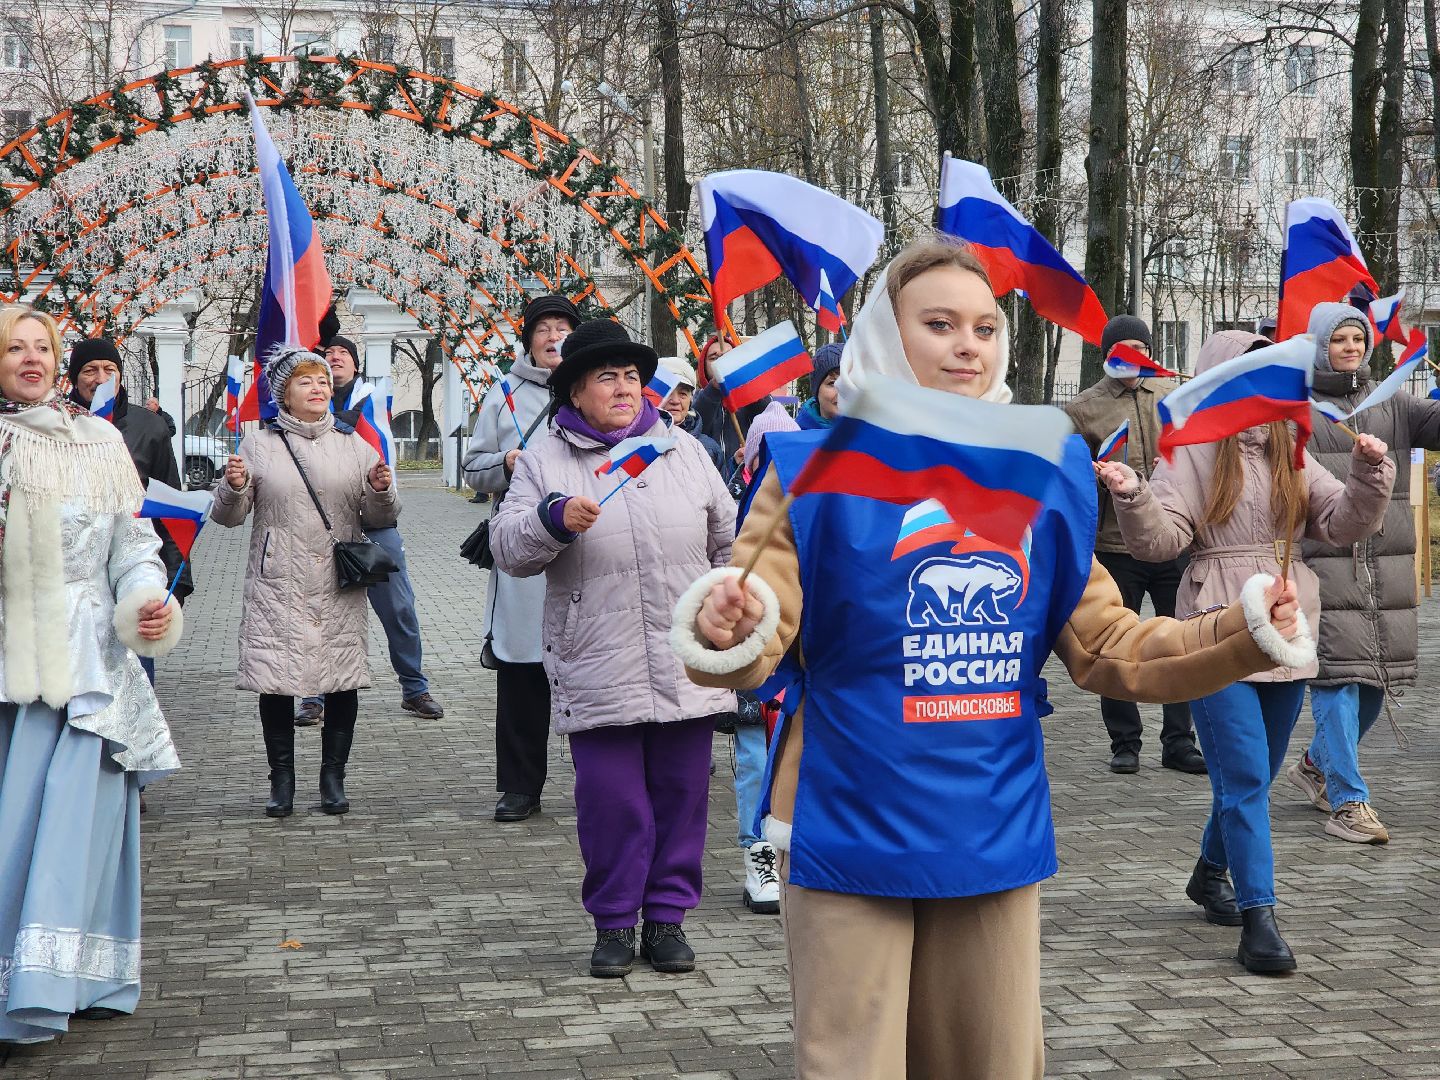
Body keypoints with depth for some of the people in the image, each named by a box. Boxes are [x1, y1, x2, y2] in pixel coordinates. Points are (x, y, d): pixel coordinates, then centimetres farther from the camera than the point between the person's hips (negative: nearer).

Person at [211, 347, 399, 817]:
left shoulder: (354, 445, 10)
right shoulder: (258, 445, 6)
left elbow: (379, 520, 10)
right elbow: (228, 516, 6)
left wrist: (381, 491, -10)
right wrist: (234, 487, -14)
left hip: (340, 587, 1)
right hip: (277, 585, -1)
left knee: (343, 681, 2)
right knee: (275, 681, -2)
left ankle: (333, 778, 15)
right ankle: (281, 780, 11)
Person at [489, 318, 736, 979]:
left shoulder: (683, 449, 12)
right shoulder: (543, 461, 4)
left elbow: (728, 539, 19)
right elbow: (508, 550, -4)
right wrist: (555, 518, -21)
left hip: (687, 668, 3)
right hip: (598, 671, -2)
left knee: (681, 793, 6)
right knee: (611, 800, -1)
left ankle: (668, 916, 19)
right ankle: (614, 922, 14)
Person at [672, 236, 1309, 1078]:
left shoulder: (1047, 476, 3)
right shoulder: (818, 471, -8)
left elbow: (1108, 646, 6)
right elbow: (758, 643, -12)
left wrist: (1245, 635, -7)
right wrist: (725, 636, -35)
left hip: (995, 834, 4)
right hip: (851, 836, -4)